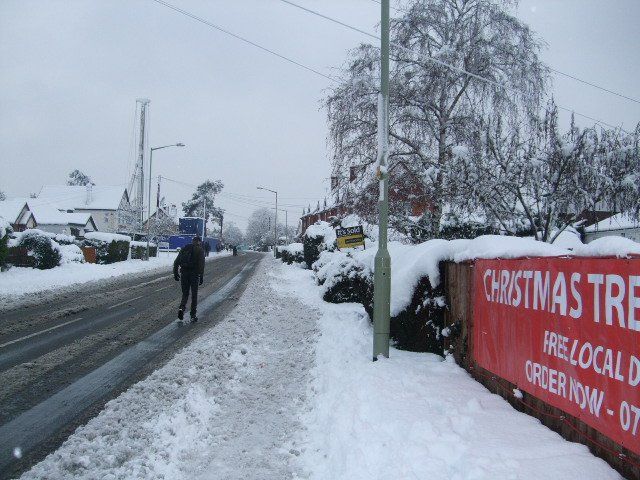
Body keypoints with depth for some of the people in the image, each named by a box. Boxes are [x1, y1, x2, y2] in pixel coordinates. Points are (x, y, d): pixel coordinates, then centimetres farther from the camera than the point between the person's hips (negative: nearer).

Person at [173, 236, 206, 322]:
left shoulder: (185, 248, 12)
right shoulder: (200, 250, -1)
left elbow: (176, 262, 9)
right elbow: (201, 264, -11)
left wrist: (175, 273, 13)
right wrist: (201, 277, -10)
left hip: (184, 273, 3)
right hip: (194, 274, -3)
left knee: (185, 294, 15)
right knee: (194, 295, 7)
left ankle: (182, 308, -11)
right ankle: (193, 315, 8)